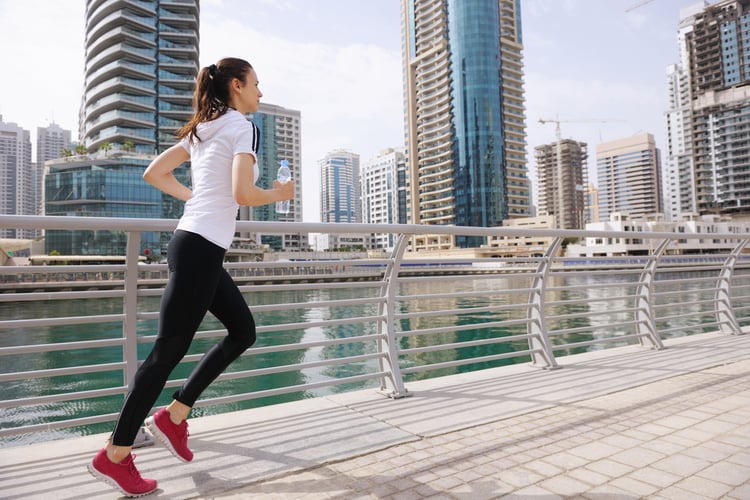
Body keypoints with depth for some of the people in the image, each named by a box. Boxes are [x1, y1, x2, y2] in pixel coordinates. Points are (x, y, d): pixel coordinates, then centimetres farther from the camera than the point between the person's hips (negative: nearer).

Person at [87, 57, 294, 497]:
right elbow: (243, 194, -19)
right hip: (201, 249, -10)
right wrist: (279, 195, -1)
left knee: (243, 331, 15)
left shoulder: (203, 129, 19)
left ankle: (173, 416, 21)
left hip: (195, 244, 10)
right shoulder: (243, 127, -7)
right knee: (169, 351, -2)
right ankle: (115, 456, 12)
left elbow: (154, 173, 20)